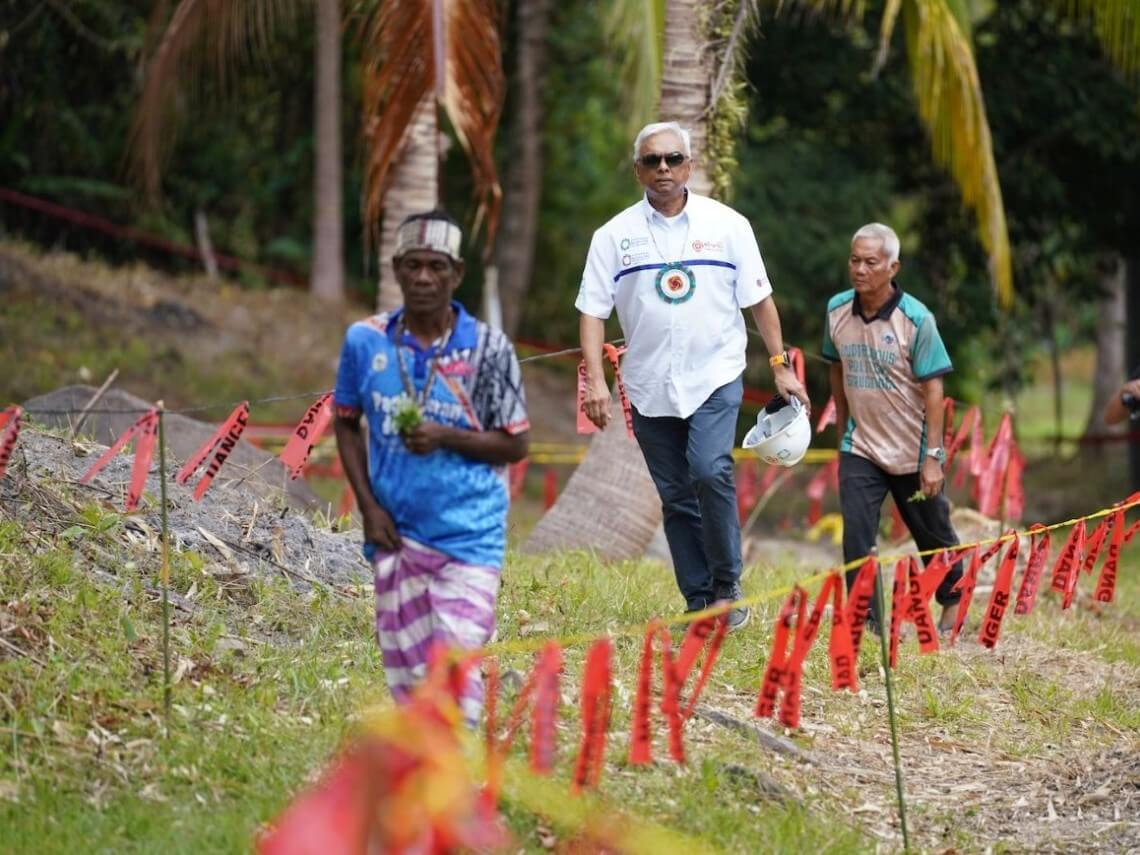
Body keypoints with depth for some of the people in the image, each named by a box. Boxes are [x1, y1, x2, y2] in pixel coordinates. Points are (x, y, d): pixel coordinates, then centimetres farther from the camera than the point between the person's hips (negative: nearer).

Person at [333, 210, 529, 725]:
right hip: (396, 533, 3)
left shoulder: (488, 349, -6)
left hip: (468, 535, -3)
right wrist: (368, 506, 1)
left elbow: (515, 445, -1)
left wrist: (446, 437, -17)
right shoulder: (365, 341, 0)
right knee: (406, 673, 9)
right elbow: (346, 423, 12)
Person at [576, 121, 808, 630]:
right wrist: (595, 380, -10)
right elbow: (592, 311, 0)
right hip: (649, 387, 2)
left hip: (715, 376, -2)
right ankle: (699, 602, 15)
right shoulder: (615, 235, 1)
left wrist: (781, 365, 5)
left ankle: (726, 587, -7)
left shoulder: (727, 225, 2)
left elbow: (759, 300, 7)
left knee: (710, 472, -21)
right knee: (676, 497, 6)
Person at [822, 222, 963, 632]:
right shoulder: (837, 310, -3)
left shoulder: (916, 319, -16)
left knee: (933, 537, 15)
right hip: (860, 449, 3)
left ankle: (952, 601, 39)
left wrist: (932, 456, -17)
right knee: (856, 538, -11)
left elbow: (933, 388, -15)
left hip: (912, 453, -3)